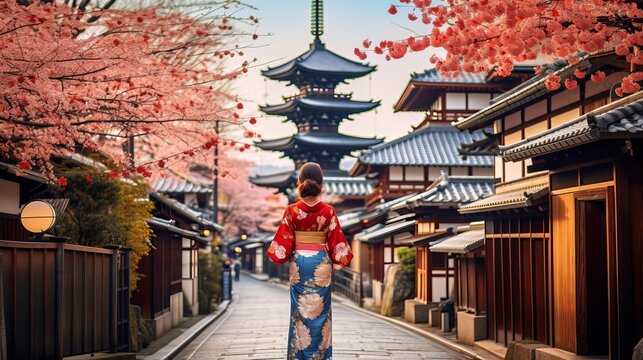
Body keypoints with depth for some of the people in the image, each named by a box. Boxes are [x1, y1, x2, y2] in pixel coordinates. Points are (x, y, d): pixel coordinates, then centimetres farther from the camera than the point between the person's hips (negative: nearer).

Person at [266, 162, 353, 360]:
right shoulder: (328, 211, -6)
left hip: (299, 262, 0)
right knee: (320, 310, 6)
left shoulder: (292, 211, -7)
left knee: (300, 309, 7)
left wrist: (273, 254, 12)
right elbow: (336, 240, -3)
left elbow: (283, 240, -3)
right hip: (321, 262, 0)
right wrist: (344, 256, 12)